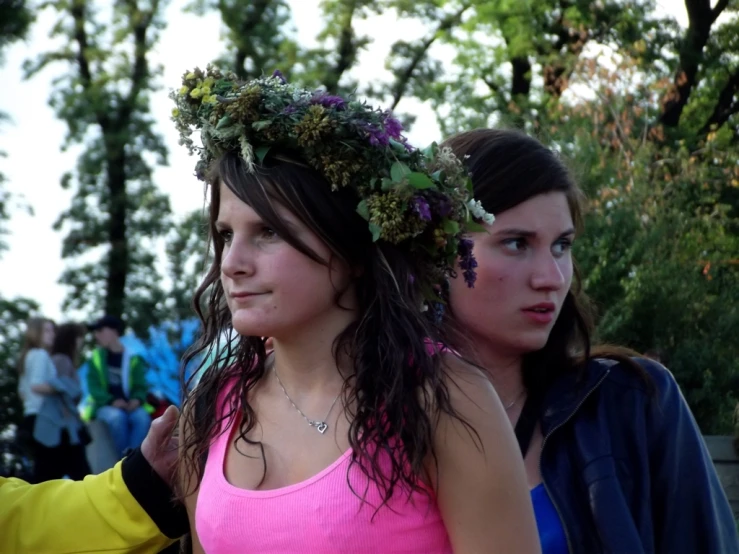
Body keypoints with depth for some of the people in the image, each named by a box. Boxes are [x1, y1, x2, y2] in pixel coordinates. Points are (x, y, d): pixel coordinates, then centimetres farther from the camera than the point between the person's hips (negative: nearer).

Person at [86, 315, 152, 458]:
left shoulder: (133, 359, 9)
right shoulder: (96, 358, 8)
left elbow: (140, 386, 6)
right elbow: (94, 386, -2)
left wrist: (137, 400, -18)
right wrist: (111, 401, -20)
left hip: (130, 406, 1)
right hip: (105, 405, -1)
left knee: (143, 417, -34)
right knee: (117, 416, -37)